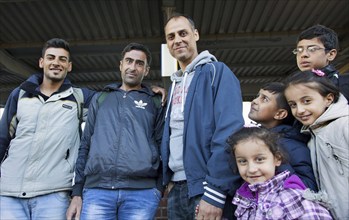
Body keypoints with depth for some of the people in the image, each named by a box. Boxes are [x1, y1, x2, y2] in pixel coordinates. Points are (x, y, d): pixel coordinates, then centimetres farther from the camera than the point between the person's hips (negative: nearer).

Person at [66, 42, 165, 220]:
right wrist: (77, 192, 8)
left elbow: (162, 147, 7)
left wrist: (159, 189, -3)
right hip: (96, 190, 2)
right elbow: (85, 145, 14)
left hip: (142, 192, -1)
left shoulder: (156, 103, 12)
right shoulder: (100, 99, 18)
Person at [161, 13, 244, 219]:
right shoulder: (175, 84, 16)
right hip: (177, 188, 7)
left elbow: (229, 130, -18)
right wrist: (169, 179, 11)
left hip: (205, 187, -7)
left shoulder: (217, 71, -6)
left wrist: (215, 191, -22)